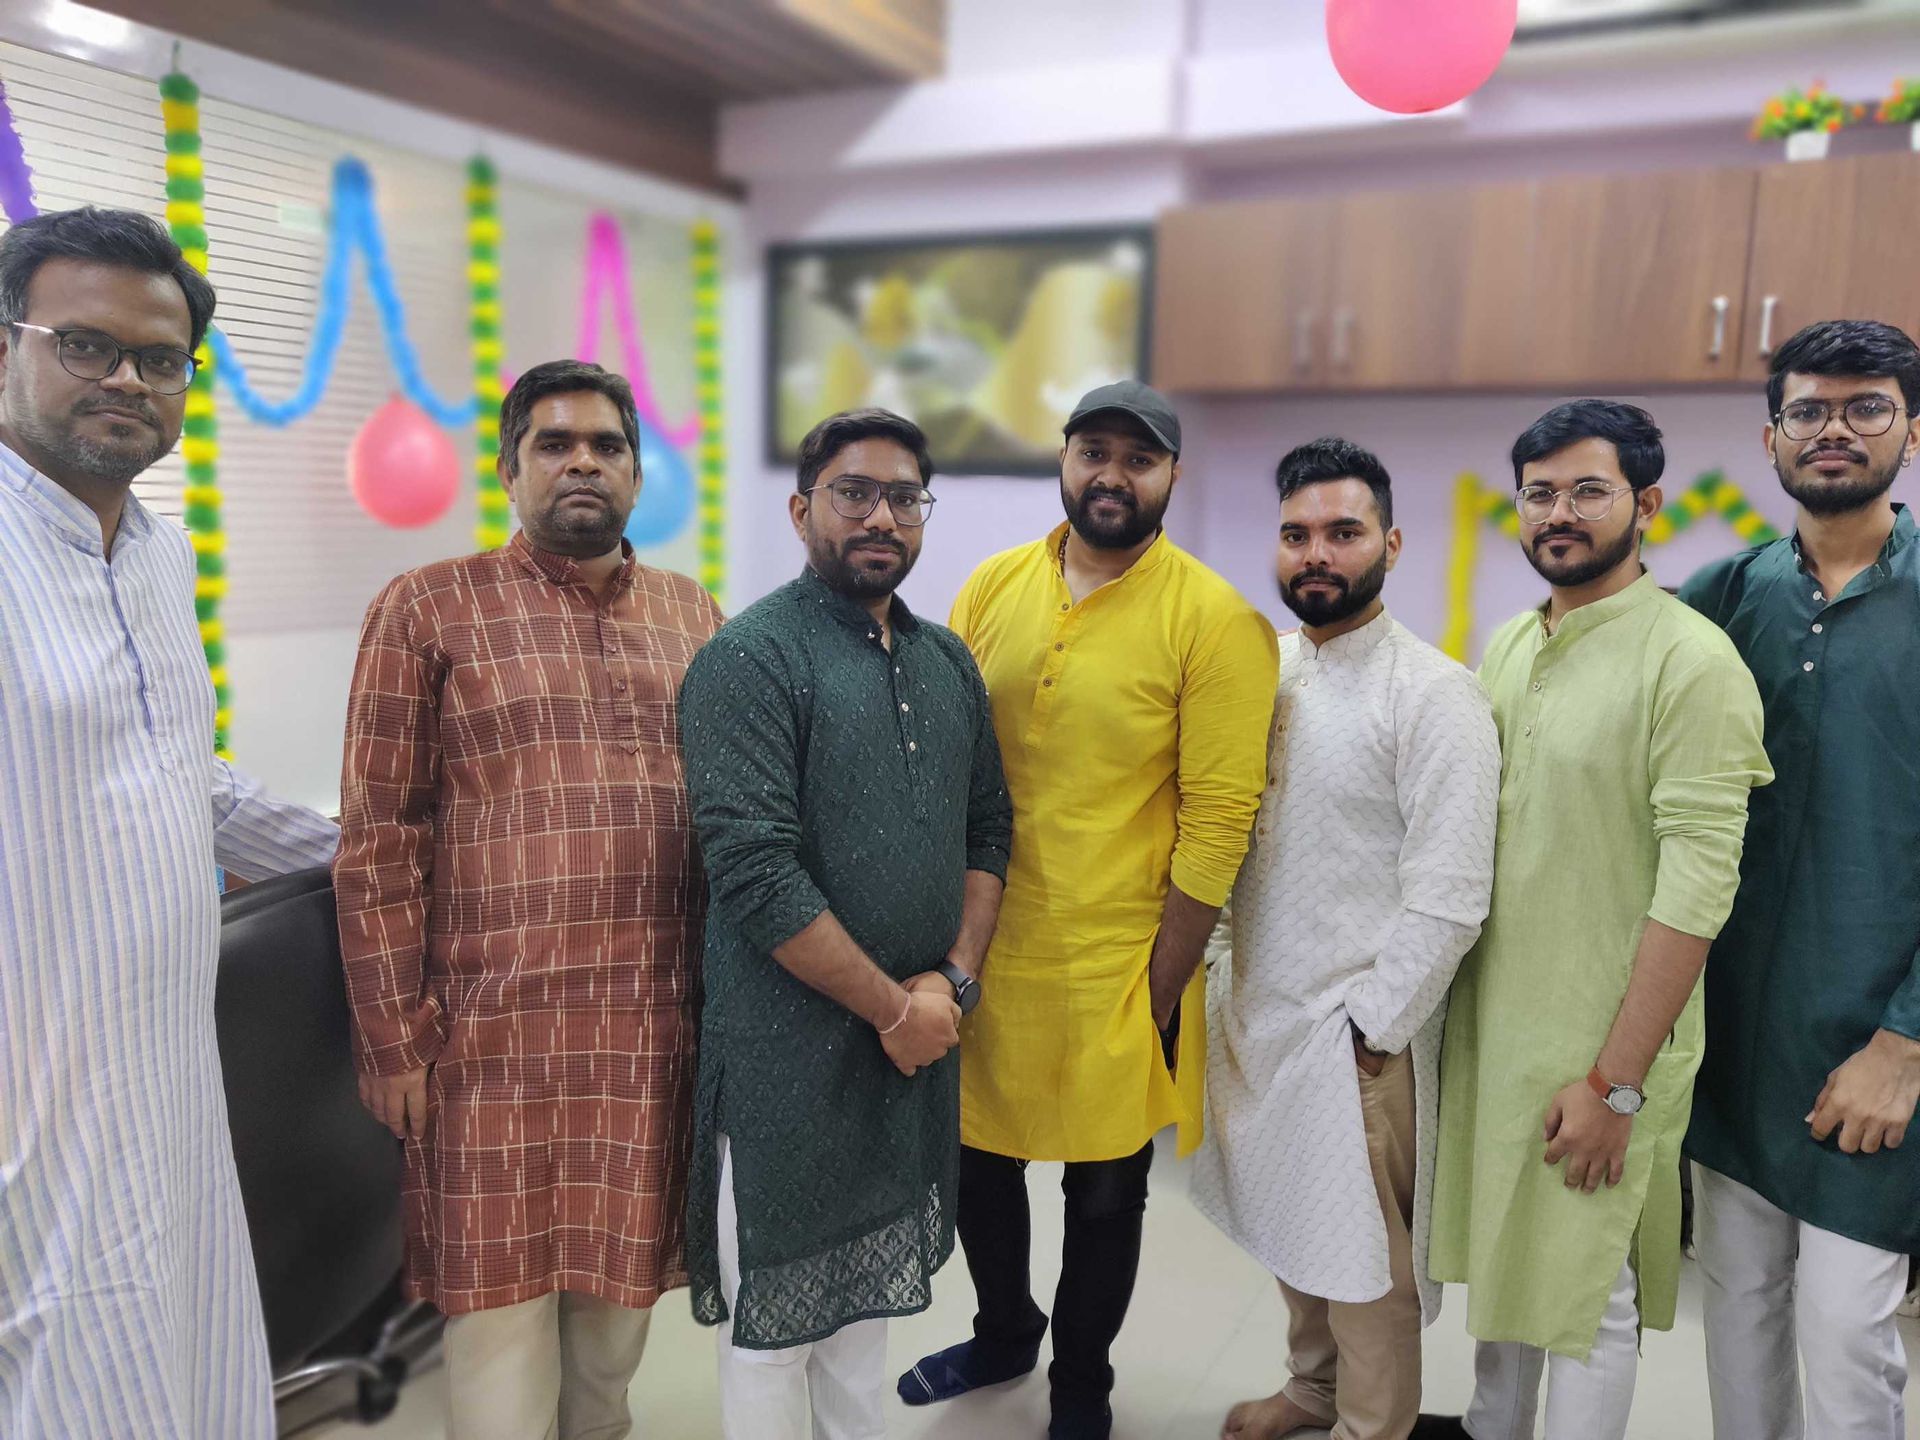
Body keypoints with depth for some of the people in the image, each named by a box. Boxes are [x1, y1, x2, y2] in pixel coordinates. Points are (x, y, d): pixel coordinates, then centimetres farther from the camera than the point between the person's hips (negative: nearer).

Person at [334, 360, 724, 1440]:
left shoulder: (695, 617, 10)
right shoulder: (430, 610, 0)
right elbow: (378, 840, -2)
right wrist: (396, 1037, -6)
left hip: (656, 1031, 3)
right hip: (494, 1033, -3)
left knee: (620, 1291, 15)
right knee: (502, 1300, 6)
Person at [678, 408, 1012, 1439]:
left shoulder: (948, 661, 8)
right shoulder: (751, 658, -14)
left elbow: (989, 828, 11)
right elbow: (756, 875, -22)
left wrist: (953, 978, -3)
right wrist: (891, 1006, -16)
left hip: (915, 1037, 7)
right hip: (789, 1057, -6)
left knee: (868, 1291, 23)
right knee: (773, 1318, 11)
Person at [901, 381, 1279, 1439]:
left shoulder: (1214, 620, -12)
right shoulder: (992, 587, 1)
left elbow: (1218, 822, -12)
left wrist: (1157, 990, -10)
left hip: (1112, 972, -4)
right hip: (980, 953, 4)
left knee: (1105, 1197, 15)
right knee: (977, 1164, 21)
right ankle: (1004, 1333, 50)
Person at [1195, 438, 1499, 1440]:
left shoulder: (1434, 695, -16)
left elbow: (1448, 898, -18)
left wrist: (1370, 1029, -16)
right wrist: (1227, 976, 9)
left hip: (1355, 1032, -7)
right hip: (1254, 1008, 7)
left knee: (1365, 1253, 9)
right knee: (1290, 1222, 22)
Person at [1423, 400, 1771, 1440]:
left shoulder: (1690, 660, -15)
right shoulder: (1506, 648, 7)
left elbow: (1697, 884, -19)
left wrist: (1615, 1081, -18)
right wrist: (1439, 993, 9)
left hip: (1600, 1040, -6)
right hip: (1488, 1013, 7)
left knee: (1587, 1288, 8)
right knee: (1497, 1245, 21)